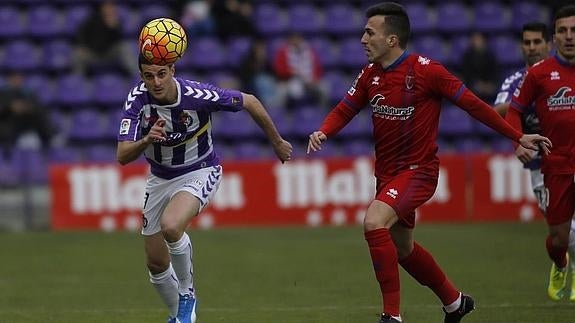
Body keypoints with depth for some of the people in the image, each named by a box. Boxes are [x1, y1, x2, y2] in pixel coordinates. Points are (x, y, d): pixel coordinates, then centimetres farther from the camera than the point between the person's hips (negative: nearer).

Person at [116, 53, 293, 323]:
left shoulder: (198, 95, -28)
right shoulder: (137, 99, -21)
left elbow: (250, 102, -11)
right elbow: (122, 156, -26)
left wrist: (277, 143, 1)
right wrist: (146, 140, -48)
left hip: (200, 172, -4)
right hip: (160, 178, 4)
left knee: (170, 226, -33)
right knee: (156, 264, 7)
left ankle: (187, 294, -9)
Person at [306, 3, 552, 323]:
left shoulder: (425, 70, -17)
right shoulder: (370, 75, 1)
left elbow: (472, 104, -13)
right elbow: (345, 110, 11)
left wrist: (518, 136, -11)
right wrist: (323, 132, -12)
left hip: (418, 170, -8)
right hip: (387, 172, 8)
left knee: (374, 223, -28)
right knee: (403, 248, 19)